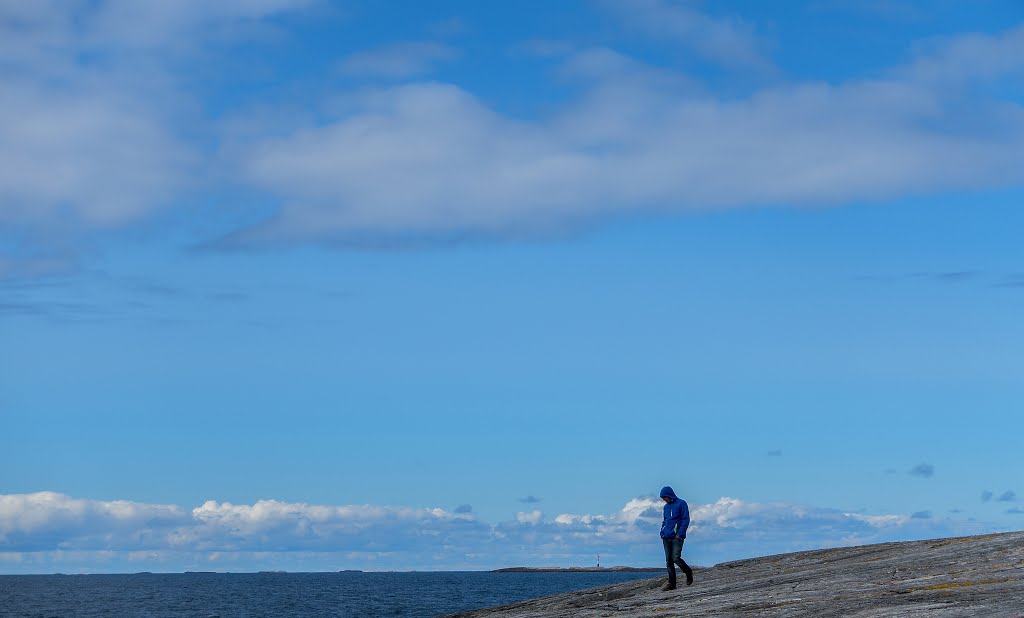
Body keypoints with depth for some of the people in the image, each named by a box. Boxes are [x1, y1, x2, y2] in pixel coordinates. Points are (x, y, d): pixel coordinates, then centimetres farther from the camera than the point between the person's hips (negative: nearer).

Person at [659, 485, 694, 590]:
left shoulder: (681, 503, -3)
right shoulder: (666, 506, 18)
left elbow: (686, 520, -7)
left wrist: (680, 534, -14)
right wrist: (662, 533, 9)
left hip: (677, 537, -7)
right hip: (666, 537, 7)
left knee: (676, 558, -14)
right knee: (668, 561, 2)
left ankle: (688, 572, 12)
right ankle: (671, 583, 5)